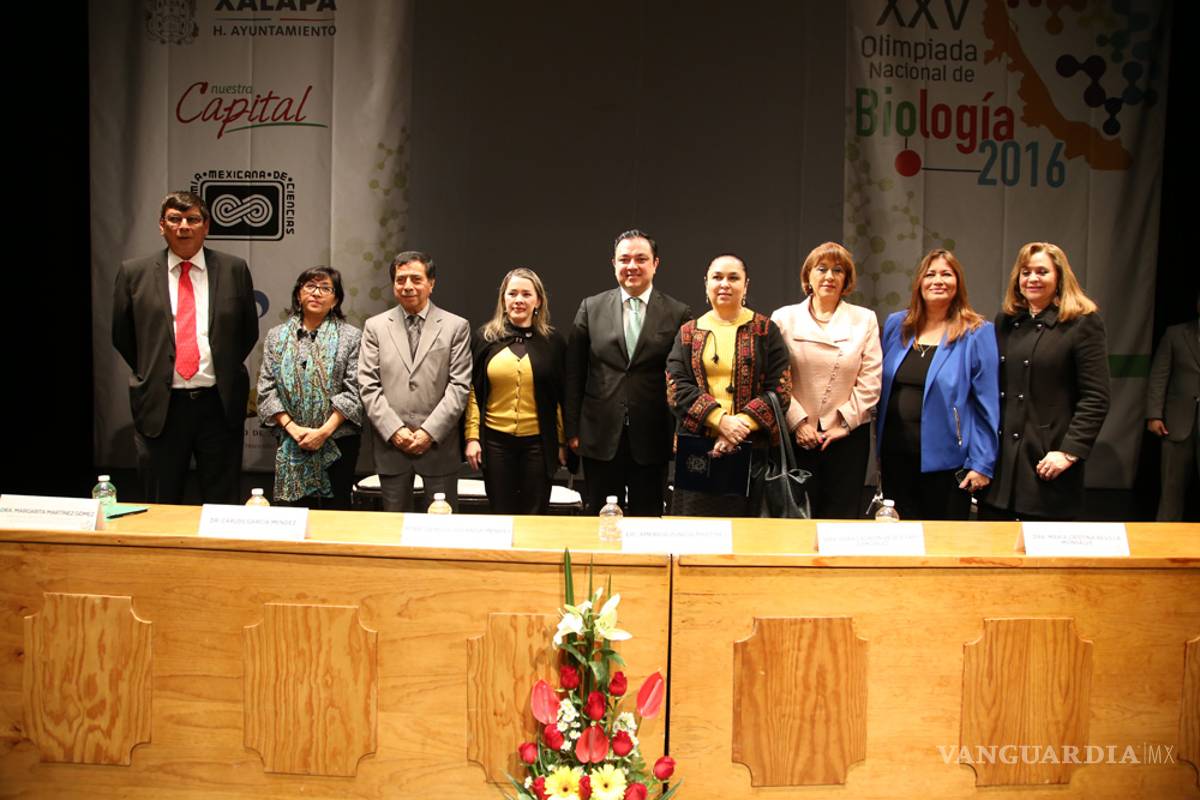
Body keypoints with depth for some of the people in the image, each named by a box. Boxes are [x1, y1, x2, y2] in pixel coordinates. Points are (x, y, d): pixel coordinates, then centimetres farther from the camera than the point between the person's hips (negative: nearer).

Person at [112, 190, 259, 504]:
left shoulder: (234, 269, 3)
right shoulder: (134, 273, 3)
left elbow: (249, 331, 12)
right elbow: (122, 336, 12)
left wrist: (226, 370, 11)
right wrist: (151, 374, 11)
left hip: (220, 404, 0)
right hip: (160, 406, 0)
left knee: (222, 508, 9)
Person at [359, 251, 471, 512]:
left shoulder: (456, 327, 2)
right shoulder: (375, 326, 7)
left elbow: (459, 386, -3)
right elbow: (368, 386, 2)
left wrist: (429, 432, -11)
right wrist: (394, 430, -9)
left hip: (439, 445, -1)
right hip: (390, 444, 2)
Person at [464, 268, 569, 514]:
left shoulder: (554, 341, 2)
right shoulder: (483, 338, 3)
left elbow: (562, 396, 6)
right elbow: (473, 391, 5)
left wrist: (563, 442, 5)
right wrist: (472, 436, -1)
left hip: (538, 442, 0)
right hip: (495, 441, 1)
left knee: (535, 517, 8)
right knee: (500, 515, 8)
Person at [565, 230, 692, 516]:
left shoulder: (678, 314, 0)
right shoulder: (591, 308, 4)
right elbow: (574, 374, 5)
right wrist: (572, 429, 1)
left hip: (652, 440, -1)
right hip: (601, 437, 1)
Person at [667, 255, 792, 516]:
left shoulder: (765, 331, 7)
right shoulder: (688, 333, 11)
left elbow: (780, 390, -1)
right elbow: (677, 387, -1)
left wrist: (742, 425, -14)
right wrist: (721, 420, -14)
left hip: (752, 448, -1)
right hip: (697, 450, 1)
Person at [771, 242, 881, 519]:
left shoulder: (865, 320, 7)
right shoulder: (784, 318, 4)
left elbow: (870, 381, 2)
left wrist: (845, 423, -6)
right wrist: (797, 421, -8)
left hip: (847, 435, 1)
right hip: (796, 436, -1)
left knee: (842, 517, 4)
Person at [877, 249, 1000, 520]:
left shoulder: (977, 333, -5)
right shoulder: (896, 325, 7)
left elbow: (987, 405, -7)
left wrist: (982, 464, -10)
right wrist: (879, 448, 9)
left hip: (945, 461, -3)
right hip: (896, 457, 4)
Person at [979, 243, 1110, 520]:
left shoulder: (1082, 323, -3)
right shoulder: (1005, 321, 13)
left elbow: (1095, 399, -8)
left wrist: (1070, 452, -15)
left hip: (1048, 461, -4)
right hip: (1000, 456, 5)